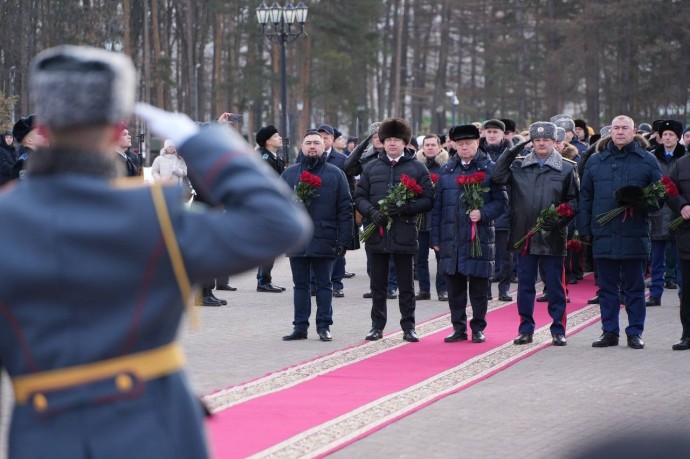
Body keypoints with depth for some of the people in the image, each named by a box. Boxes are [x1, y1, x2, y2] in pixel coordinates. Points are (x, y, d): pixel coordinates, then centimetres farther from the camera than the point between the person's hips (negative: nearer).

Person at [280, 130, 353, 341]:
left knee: (324, 285, 4)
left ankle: (324, 326, 8)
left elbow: (345, 210, 0)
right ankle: (300, 327, 11)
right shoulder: (289, 173, 10)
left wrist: (343, 241, -6)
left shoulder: (335, 174, 4)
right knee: (300, 284, 7)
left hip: (324, 240, -2)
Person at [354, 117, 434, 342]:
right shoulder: (372, 167, 10)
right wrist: (371, 211, -11)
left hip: (404, 233, -2)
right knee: (378, 284, 7)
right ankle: (377, 325, 15)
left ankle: (408, 327, 10)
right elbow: (359, 196, 9)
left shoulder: (417, 168, 4)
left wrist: (406, 208, -16)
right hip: (377, 233, 2)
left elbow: (428, 199, 0)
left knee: (406, 285, 3)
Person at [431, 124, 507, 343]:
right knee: (454, 286, 6)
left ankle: (478, 328, 11)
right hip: (451, 239, 3)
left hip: (480, 237, -3)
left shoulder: (490, 169, 2)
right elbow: (437, 206, 13)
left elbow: (501, 202, 1)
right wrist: (436, 237, 8)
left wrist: (483, 213, -17)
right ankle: (459, 327, 15)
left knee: (479, 288, 1)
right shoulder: (446, 171, 12)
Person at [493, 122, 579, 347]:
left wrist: (560, 219, -12)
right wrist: (511, 152, -9)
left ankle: (558, 330, 10)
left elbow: (575, 200, 2)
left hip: (552, 237, -2)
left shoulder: (567, 168, 3)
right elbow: (498, 177, -5)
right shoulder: (519, 165, 8)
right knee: (525, 285, 7)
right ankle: (526, 329, 14)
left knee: (555, 285, 3)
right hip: (524, 236, 2)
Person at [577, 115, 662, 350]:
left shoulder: (647, 161, 5)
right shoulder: (595, 161, 12)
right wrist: (585, 229, 7)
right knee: (607, 287, 7)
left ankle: (635, 332, 10)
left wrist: (641, 204, -14)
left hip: (635, 236, -2)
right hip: (603, 236, 2)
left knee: (635, 287, 4)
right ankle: (609, 332, 13)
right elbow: (585, 197, 13)